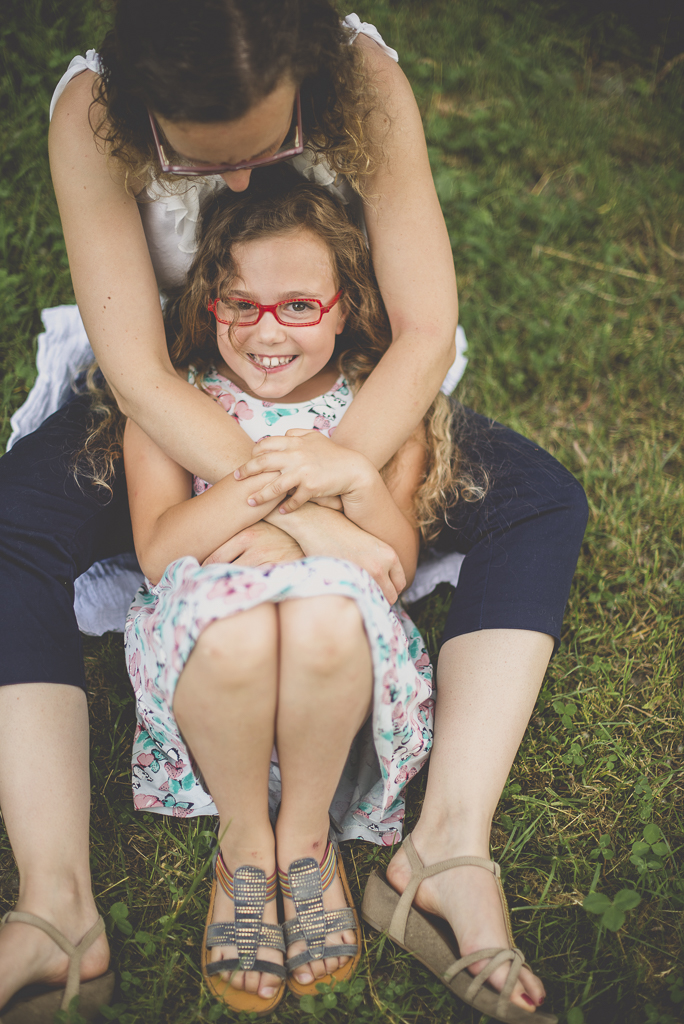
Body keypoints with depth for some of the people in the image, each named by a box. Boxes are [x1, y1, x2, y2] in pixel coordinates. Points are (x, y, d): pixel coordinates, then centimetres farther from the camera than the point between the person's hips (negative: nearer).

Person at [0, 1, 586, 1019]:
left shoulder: (364, 82, -26)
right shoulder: (91, 114, -27)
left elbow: (426, 331, -27)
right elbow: (142, 377, -30)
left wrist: (294, 507, -36)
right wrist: (308, 516, -39)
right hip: (178, 406, 0)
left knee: (542, 499, -20)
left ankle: (451, 841, -24)